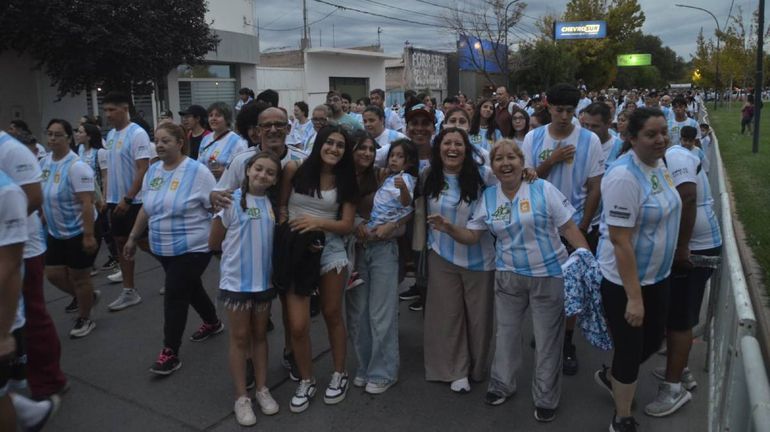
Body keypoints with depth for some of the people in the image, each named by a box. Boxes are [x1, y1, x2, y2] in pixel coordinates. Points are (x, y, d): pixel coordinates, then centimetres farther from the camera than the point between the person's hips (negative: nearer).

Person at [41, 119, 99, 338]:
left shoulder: (76, 166, -21)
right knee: (53, 274, 12)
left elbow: (87, 203, -25)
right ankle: (88, 297, 36)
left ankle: (84, 319, 24)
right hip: (56, 232, 8)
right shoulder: (45, 162, 3)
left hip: (79, 231, -8)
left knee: (79, 278, 4)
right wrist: (45, 219, 18)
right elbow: (44, 196, 16)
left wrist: (89, 235, -28)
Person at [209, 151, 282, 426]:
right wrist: (238, 248, 4)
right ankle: (241, 397, 19)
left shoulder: (273, 204, 1)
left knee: (260, 335, 16)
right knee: (240, 338, 7)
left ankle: (262, 389, 29)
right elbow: (214, 243, -6)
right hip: (236, 281, -4)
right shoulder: (231, 200, -13)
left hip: (265, 280, 4)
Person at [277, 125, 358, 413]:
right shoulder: (294, 170, -2)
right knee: (298, 326, -4)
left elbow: (347, 225, -1)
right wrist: (287, 229, -13)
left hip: (331, 252, 1)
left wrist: (319, 222, -18)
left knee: (332, 315, 14)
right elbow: (280, 206, 5)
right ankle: (306, 381, 20)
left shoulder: (345, 181, 3)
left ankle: (339, 374, 33)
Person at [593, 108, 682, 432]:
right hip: (624, 281, -8)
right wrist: (633, 297, -25)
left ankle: (610, 376, 48)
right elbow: (619, 240, -27)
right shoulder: (624, 175, -26)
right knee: (631, 349, 6)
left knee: (653, 340, 22)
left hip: (657, 275, 9)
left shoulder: (659, 164, 2)